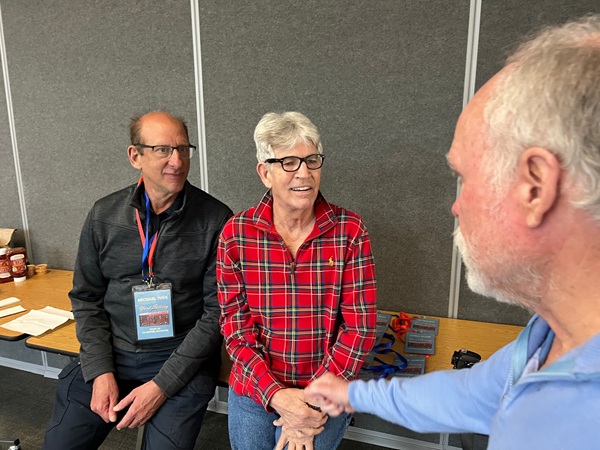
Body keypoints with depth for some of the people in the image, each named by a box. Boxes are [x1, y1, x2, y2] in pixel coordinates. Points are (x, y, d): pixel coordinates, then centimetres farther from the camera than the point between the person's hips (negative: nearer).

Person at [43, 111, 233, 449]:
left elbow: (218, 311, -10)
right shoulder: (104, 215, 1)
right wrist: (100, 372, -4)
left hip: (182, 360, -3)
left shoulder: (216, 220, -11)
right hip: (110, 354, 3)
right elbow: (87, 299, 7)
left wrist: (162, 384, -13)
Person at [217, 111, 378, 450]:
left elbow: (360, 326, -10)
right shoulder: (236, 233, -9)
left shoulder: (350, 230, -11)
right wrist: (276, 394, -16)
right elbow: (235, 325, -7)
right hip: (253, 390, 2)